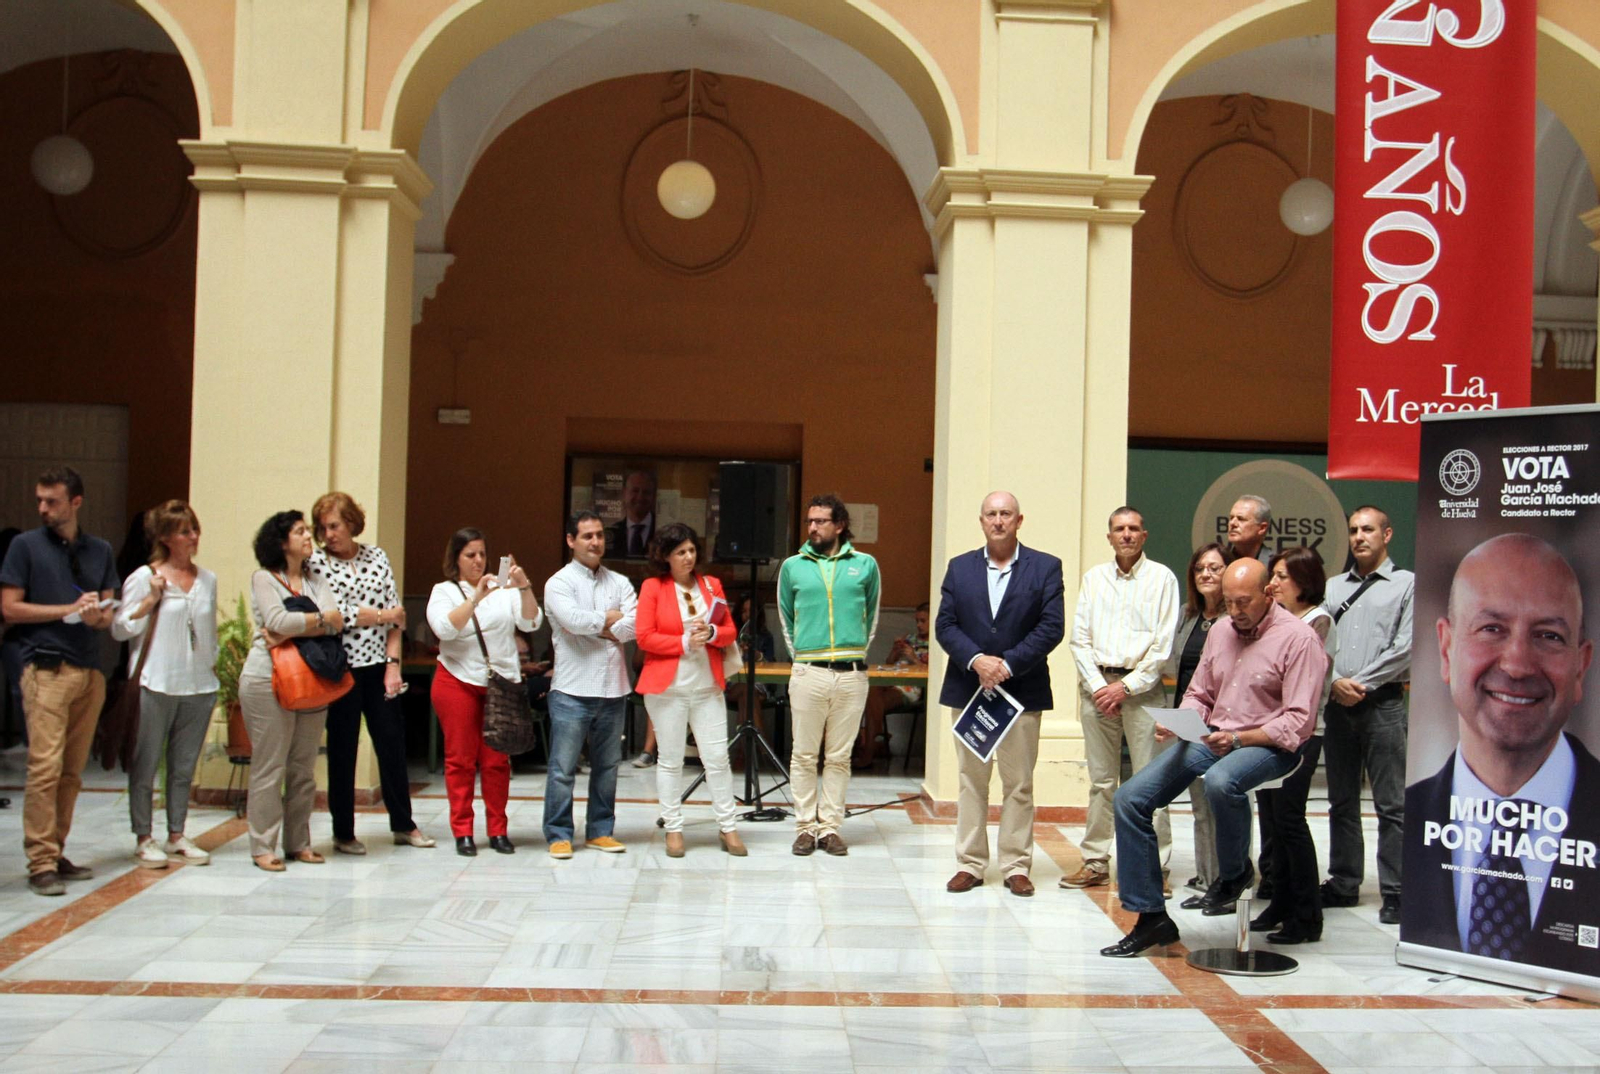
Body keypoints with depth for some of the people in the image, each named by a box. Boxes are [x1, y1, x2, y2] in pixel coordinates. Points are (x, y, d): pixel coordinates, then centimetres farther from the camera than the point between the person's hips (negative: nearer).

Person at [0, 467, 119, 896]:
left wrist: (96, 616, -9)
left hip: (90, 670, 4)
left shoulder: (99, 550, 15)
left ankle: (56, 854, 14)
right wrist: (69, 609, -7)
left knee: (73, 772, 6)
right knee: (45, 767, -11)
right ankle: (41, 863, -8)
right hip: (46, 668, -4)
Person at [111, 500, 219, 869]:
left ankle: (177, 836, 18)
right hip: (157, 685, -4)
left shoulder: (208, 579, 10)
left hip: (199, 686, 4)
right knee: (146, 764, 2)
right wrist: (151, 601, -14)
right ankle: (144, 839, 11)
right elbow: (119, 629, -5)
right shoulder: (144, 578, -3)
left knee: (185, 766, 9)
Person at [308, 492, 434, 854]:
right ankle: (343, 833, 15)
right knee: (342, 749, 4)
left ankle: (403, 825, 19)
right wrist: (383, 615, -3)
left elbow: (396, 613, 5)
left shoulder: (377, 556, 7)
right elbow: (336, 614, -13)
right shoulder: (317, 563, -2)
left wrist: (393, 663, -3)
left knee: (393, 742, 7)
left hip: (379, 665, 3)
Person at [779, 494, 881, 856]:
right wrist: (800, 655, 11)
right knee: (804, 755, 3)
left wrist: (856, 651, 11)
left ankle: (830, 826, 12)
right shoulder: (792, 567, 8)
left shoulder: (865, 565, 7)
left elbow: (872, 616, 16)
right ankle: (806, 827, 12)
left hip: (852, 674, 0)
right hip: (808, 673, 0)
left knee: (839, 757, 5)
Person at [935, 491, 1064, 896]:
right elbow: (945, 625, 3)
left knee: (1019, 783, 3)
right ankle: (970, 863, 14)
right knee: (971, 781, 7)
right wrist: (976, 660, -13)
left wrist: (1008, 665, -14)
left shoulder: (1046, 567, 2)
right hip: (968, 688, 2)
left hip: (1022, 691, -2)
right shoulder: (959, 568, 9)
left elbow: (1052, 627, -6)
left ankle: (1016, 866, 11)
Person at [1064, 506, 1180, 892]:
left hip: (1142, 687, -3)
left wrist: (1126, 686, -9)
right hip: (1097, 684, 3)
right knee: (1101, 780, 7)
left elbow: (1163, 644, -3)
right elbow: (1080, 638, 8)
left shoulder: (1161, 578, 2)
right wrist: (1098, 686, -4)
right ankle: (1095, 863, 13)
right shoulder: (1093, 578, 12)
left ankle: (1155, 868, 1)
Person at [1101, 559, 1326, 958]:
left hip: (1267, 745, -6)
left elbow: (1298, 722, -13)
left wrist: (1238, 739, -22)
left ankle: (1234, 873, -8)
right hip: (1210, 739, 6)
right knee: (1130, 798, -10)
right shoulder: (1220, 631, 13)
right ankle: (1151, 916, -2)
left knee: (1221, 781, -40)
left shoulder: (1298, 638, -8)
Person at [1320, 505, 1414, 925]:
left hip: (1382, 704, -5)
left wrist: (1361, 683, -10)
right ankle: (1343, 883, 18)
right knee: (1341, 801, 10)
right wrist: (1334, 682, -7)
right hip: (1337, 704, 5)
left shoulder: (1406, 584, 2)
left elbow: (1405, 649, -7)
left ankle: (1395, 891, 1)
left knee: (1391, 804, -3)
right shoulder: (1333, 587, 15)